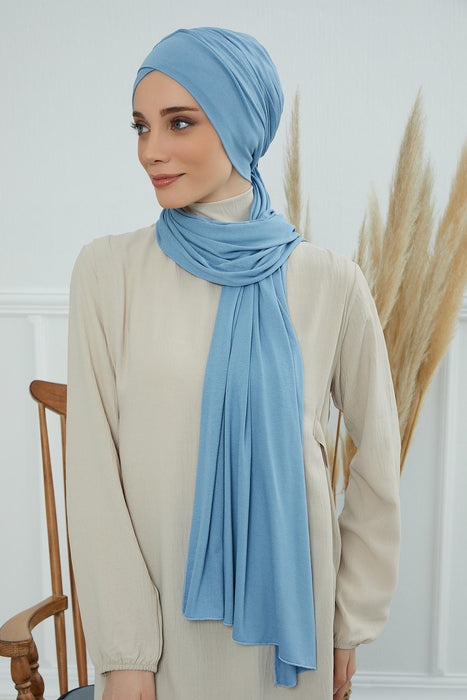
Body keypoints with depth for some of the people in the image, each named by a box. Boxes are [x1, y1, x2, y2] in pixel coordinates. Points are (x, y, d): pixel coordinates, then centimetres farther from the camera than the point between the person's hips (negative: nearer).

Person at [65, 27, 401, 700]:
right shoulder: (108, 269, -9)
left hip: (286, 606, 1)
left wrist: (353, 622, 5)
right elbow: (93, 467, -9)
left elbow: (378, 464, -1)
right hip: (156, 608, 0)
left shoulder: (330, 282, -9)